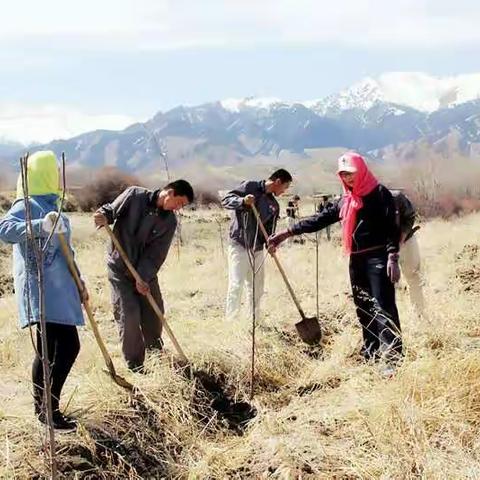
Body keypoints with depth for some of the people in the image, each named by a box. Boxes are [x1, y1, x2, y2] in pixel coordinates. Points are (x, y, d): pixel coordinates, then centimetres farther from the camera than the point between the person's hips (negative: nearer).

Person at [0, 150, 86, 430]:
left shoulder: (51, 205, 19)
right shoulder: (28, 205, -10)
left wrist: (79, 284, 29)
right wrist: (41, 226, -45)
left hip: (60, 289, 9)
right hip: (42, 289, -9)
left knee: (50, 349, 12)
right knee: (67, 346, -11)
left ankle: (44, 406, 21)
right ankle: (49, 409, -1)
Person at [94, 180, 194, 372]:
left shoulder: (169, 222, -3)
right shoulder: (135, 195, -9)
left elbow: (157, 254, -10)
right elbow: (112, 209, -2)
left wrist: (144, 277, -22)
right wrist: (104, 216, -26)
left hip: (146, 272, 4)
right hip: (119, 268, -3)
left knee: (154, 316, 6)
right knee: (129, 316, -10)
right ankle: (135, 366, 3)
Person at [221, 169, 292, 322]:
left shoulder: (274, 205, 12)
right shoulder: (250, 187, -5)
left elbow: (269, 229, 10)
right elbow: (226, 200, -9)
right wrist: (243, 201, -28)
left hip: (257, 249, 7)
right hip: (239, 245, -7)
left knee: (257, 287, 11)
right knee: (236, 285, -10)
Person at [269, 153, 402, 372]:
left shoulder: (379, 193, -4)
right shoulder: (346, 200, 17)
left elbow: (392, 228, -10)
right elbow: (320, 219, 17)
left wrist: (392, 258, -20)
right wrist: (287, 233, 14)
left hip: (378, 259, -8)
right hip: (357, 261, 8)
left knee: (383, 309, -13)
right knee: (363, 310, 9)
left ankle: (393, 360, -15)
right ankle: (370, 356, 16)